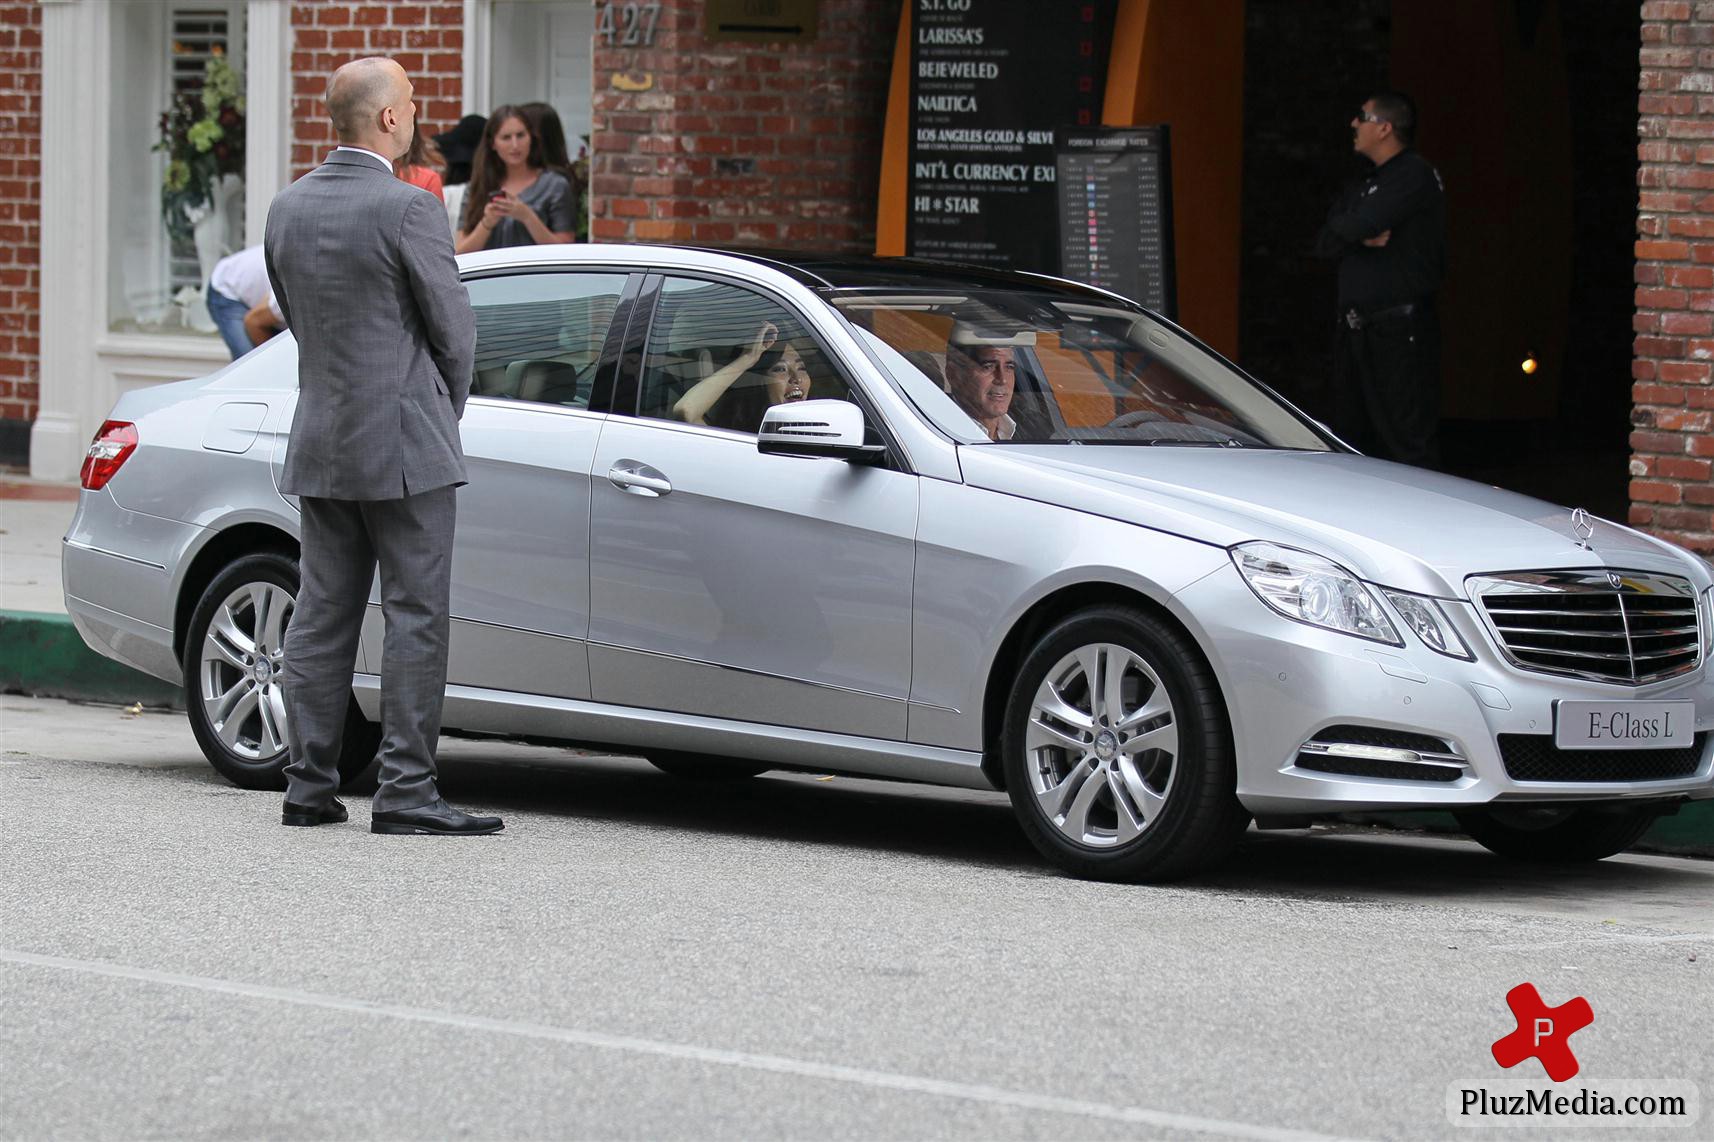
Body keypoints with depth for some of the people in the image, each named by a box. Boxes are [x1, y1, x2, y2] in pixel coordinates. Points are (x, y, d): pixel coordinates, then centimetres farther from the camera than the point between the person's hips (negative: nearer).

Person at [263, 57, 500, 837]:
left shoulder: (287, 209, 7)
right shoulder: (406, 210, -15)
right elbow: (454, 329, -9)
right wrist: (447, 406, 11)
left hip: (320, 445, 7)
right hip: (403, 447, -7)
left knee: (321, 616, 10)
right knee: (416, 618, -2)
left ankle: (309, 787, 11)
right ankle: (406, 792, -4)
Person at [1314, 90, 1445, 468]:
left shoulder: (1414, 175, -8)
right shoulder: (1364, 185, 21)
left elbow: (1357, 225, -19)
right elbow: (1323, 244, 10)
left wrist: (1347, 231, 4)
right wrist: (1362, 236, -9)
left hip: (1400, 331, -9)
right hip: (1358, 330, 9)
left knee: (1408, 440, -10)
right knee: (1351, 435, 11)